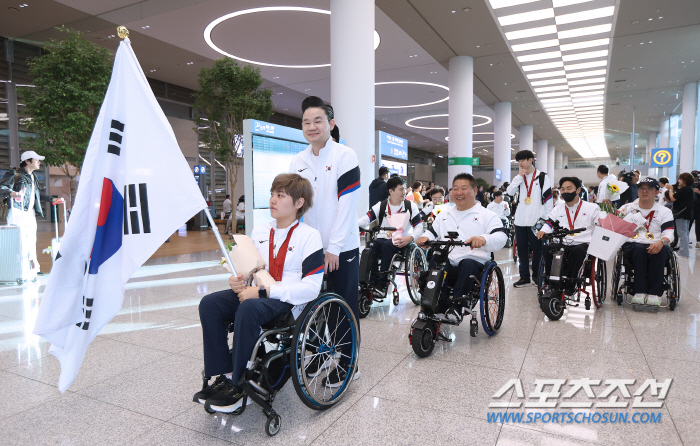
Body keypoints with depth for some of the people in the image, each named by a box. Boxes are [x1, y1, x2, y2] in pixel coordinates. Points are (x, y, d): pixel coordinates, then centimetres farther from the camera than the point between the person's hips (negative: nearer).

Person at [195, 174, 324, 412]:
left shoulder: (309, 235, -8)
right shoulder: (259, 231, 14)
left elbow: (311, 287, -16)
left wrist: (263, 292, -20)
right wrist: (238, 281, -3)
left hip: (290, 300, -7)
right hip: (258, 293, 7)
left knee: (248, 309, -35)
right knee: (209, 303, -15)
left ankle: (236, 384, -18)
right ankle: (223, 375, -9)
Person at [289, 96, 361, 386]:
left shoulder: (345, 156, -6)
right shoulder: (297, 161, 11)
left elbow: (348, 204, -12)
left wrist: (334, 247, -15)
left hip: (341, 248, -5)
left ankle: (347, 365, 17)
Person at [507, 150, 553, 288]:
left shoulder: (542, 177, 0)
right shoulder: (520, 178, 14)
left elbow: (548, 198, -3)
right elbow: (510, 192, -1)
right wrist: (519, 177, -7)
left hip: (536, 220, -5)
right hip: (520, 220, 5)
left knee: (537, 249, 2)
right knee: (522, 250, 8)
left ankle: (537, 276, 15)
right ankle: (524, 277, 15)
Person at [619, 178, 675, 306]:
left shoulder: (665, 212, 15)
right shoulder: (627, 208, 17)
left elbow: (669, 233, 1)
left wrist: (661, 242, -23)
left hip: (657, 246, 1)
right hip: (632, 244, 0)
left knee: (661, 252, -35)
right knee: (639, 249, -36)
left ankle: (654, 293, -33)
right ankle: (640, 292, -39)